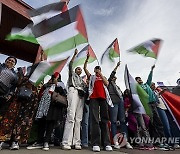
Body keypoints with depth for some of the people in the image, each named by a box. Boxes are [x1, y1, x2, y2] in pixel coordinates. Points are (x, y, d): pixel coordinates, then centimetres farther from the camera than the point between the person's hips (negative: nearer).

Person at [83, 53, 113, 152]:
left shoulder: (103, 77, 25)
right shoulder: (91, 77, 21)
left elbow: (107, 83, 5)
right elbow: (85, 68, 12)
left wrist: (101, 74, 4)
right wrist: (87, 59, 3)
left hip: (103, 97, 2)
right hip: (94, 97, -2)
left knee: (104, 119, 0)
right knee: (94, 119, -8)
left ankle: (107, 143, 3)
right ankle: (95, 144, -6)